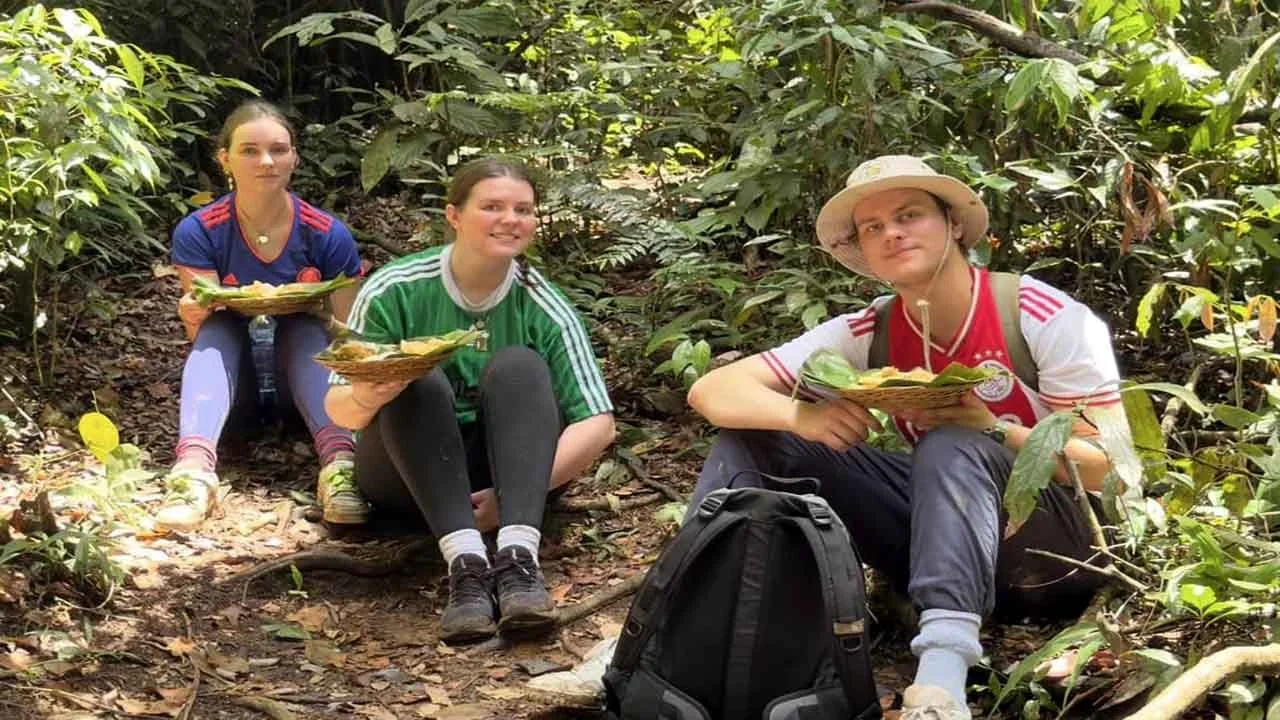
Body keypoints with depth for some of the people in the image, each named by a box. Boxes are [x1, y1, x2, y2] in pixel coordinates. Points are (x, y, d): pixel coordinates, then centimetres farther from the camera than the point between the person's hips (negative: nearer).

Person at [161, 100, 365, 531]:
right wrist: (193, 318, -38)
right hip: (232, 381, 0)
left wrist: (316, 313, -32)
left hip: (299, 373, 0)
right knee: (218, 326, -28)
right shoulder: (198, 233, -11)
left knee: (304, 327, -28)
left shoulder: (328, 235, -11)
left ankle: (339, 463, -51)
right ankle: (194, 468, -52)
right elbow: (206, 337, -15)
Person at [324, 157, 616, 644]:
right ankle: (465, 562, -43)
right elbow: (339, 409, -7)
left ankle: (517, 557, -40)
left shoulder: (544, 309, -7)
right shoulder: (394, 291, -8)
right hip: (405, 474, 0)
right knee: (417, 381, -28)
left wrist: (522, 491, -25)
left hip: (499, 470, 1)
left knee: (518, 366, -25)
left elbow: (597, 425, -11)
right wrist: (364, 397, -32)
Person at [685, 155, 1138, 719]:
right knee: (757, 432, -7)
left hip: (1056, 554, -4)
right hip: (951, 541, 5)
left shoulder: (1045, 318, -14)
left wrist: (993, 430, -29)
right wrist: (802, 416, -29)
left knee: (954, 447, -36)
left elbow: (1113, 468, -15)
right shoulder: (867, 336, -3)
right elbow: (713, 392, -8)